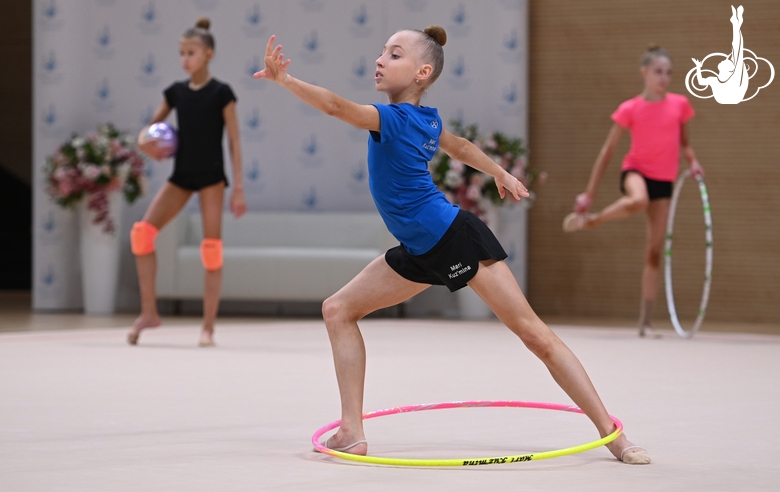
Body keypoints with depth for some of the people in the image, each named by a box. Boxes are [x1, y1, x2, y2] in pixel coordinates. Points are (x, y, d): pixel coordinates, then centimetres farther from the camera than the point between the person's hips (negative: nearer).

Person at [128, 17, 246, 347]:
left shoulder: (221, 93, -6)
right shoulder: (176, 92, 6)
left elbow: (234, 143, -5)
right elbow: (152, 124, 17)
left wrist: (238, 188, -9)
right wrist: (144, 141, -8)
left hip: (211, 176, -4)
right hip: (181, 175, 5)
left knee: (212, 248, -4)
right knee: (142, 231, -10)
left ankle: (208, 328, 2)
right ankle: (149, 312, -2)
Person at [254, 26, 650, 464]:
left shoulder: (396, 119, -20)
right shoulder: (427, 119, 5)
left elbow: (337, 106, -37)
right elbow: (459, 147, 24)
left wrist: (284, 79, -46)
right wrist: (500, 173, 41)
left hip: (457, 237, -10)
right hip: (422, 252, 10)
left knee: (535, 334, -5)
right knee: (338, 310, 4)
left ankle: (613, 434, 0)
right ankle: (352, 433, 3)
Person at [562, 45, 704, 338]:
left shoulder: (680, 104, 3)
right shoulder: (630, 109, -6)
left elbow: (684, 143, 19)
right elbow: (607, 151, -2)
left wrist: (693, 162, -4)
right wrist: (589, 193, -3)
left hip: (664, 180, 3)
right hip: (637, 170, -3)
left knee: (655, 253, 0)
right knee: (638, 199, -43)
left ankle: (645, 322, 4)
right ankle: (590, 220, -15)